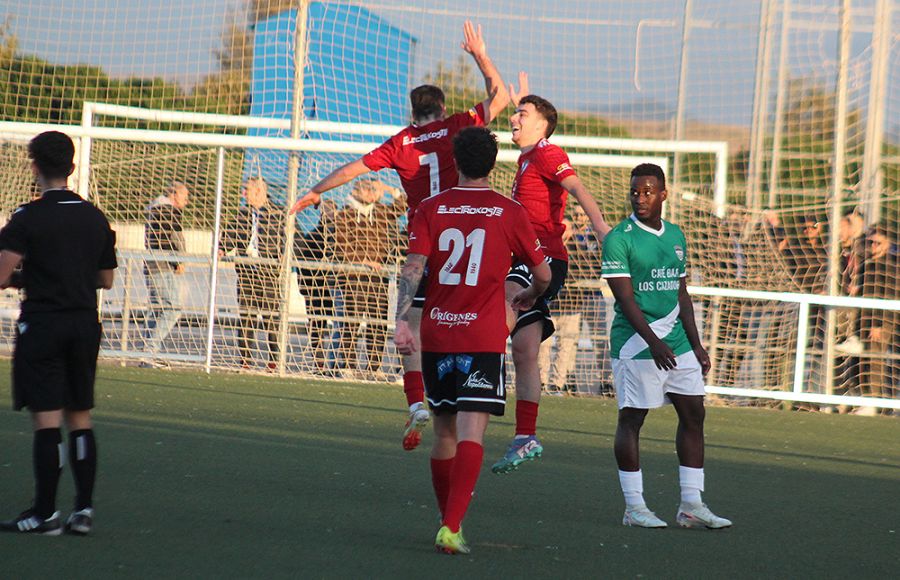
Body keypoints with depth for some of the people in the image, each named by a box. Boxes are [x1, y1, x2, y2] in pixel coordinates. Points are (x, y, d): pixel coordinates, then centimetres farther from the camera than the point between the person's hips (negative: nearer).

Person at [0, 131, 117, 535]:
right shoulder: (95, 218, 8)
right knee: (80, 419, 10)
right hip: (85, 323, 5)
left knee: (46, 420, -5)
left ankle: (45, 513, -4)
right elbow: (105, 279, 16)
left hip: (42, 325, -5)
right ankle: (84, 509, 9)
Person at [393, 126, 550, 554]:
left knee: (444, 433, 15)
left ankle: (449, 522, 26)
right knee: (470, 434, -10)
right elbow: (543, 274, 10)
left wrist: (402, 321, -15)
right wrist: (529, 296, 31)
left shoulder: (430, 210, 4)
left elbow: (413, 268, -8)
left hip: (435, 336, 3)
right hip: (484, 339, -3)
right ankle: (451, 528, -24)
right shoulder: (509, 213, 1)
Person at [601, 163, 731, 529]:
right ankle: (634, 507, 4)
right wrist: (654, 343, -24)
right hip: (636, 344, -7)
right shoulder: (619, 238, -8)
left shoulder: (675, 235, 13)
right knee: (631, 419, -2)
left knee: (694, 414, 5)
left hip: (677, 343, 7)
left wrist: (696, 345, 15)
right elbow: (625, 298, -15)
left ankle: (691, 505, 9)